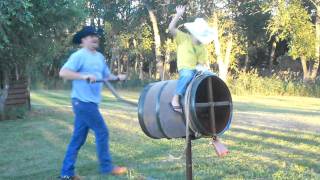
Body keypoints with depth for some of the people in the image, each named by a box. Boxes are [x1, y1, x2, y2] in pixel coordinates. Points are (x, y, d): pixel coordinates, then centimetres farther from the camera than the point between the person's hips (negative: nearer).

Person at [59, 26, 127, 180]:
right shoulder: (79, 56, -11)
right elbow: (63, 73, -20)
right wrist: (84, 76, -28)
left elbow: (106, 76, 20)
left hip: (90, 102, 8)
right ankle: (106, 167, 10)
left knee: (78, 138, 10)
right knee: (102, 132, -3)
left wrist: (118, 78, 1)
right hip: (83, 102, -8)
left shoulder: (100, 57, 14)